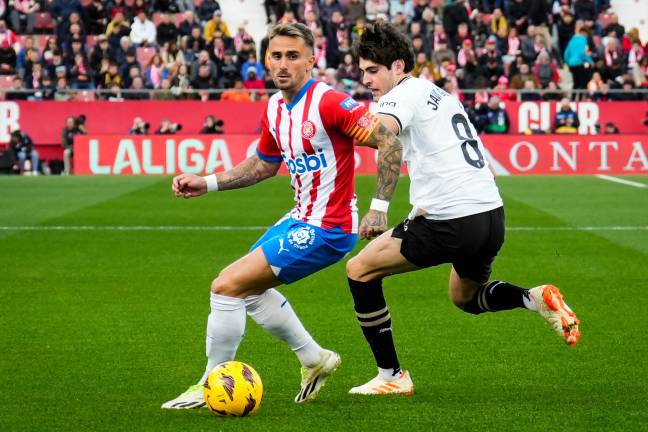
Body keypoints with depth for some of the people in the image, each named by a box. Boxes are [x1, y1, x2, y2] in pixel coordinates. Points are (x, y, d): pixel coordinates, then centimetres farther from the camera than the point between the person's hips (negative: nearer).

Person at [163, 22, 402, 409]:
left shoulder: (327, 103, -21)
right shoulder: (275, 109, 6)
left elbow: (388, 141, -23)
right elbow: (263, 165, 23)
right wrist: (207, 183, 14)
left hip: (326, 230, -9)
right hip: (301, 218, 10)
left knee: (226, 286, -11)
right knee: (249, 288, 24)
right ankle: (315, 359, 33)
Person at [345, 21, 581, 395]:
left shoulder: (403, 94, -5)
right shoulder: (440, 95, 22)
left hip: (453, 222, -9)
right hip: (492, 216, 9)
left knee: (360, 270, 5)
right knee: (465, 298, 33)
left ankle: (392, 376, 6)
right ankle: (536, 299, 7)